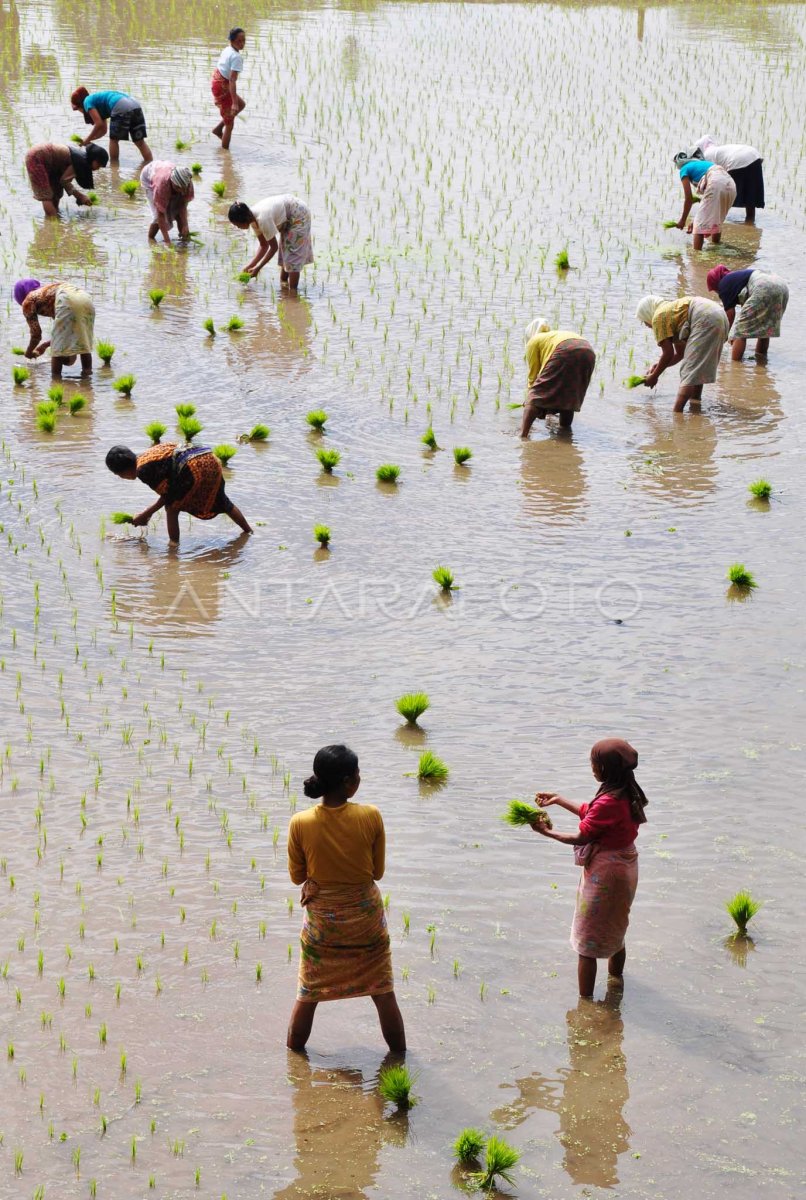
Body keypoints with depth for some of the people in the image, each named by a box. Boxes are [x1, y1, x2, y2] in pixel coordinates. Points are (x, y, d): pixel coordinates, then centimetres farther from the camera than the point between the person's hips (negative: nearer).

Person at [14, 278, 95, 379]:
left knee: (58, 347, 5)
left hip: (67, 302, -7)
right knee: (83, 343, 21)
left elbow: (36, 334, 15)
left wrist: (29, 352, 34)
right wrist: (45, 345, 53)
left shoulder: (28, 301, 20)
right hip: (86, 299, 7)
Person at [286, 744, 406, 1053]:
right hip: (367, 918, 0)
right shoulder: (370, 817, -19)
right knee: (383, 992, 17)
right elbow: (378, 871, -6)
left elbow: (297, 876, -4)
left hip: (321, 920, 0)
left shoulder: (300, 824, -18)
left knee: (308, 995, 18)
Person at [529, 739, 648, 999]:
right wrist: (559, 800, 17)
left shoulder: (608, 802, -29)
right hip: (625, 865, 9)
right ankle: (616, 977, 47)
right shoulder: (626, 794, 0)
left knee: (587, 943, 2)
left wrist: (547, 832, -10)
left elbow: (582, 837, -21)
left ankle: (585, 1001, 7)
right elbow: (591, 815, 13)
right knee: (614, 931, 28)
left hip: (605, 872, -9)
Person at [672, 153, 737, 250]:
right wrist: (696, 222, 39)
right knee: (716, 221, 25)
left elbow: (689, 198, 9)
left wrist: (683, 220, 19)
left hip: (716, 184, -7)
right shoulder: (703, 163, 37)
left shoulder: (685, 169, 16)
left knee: (700, 224, -2)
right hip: (730, 184, 7)